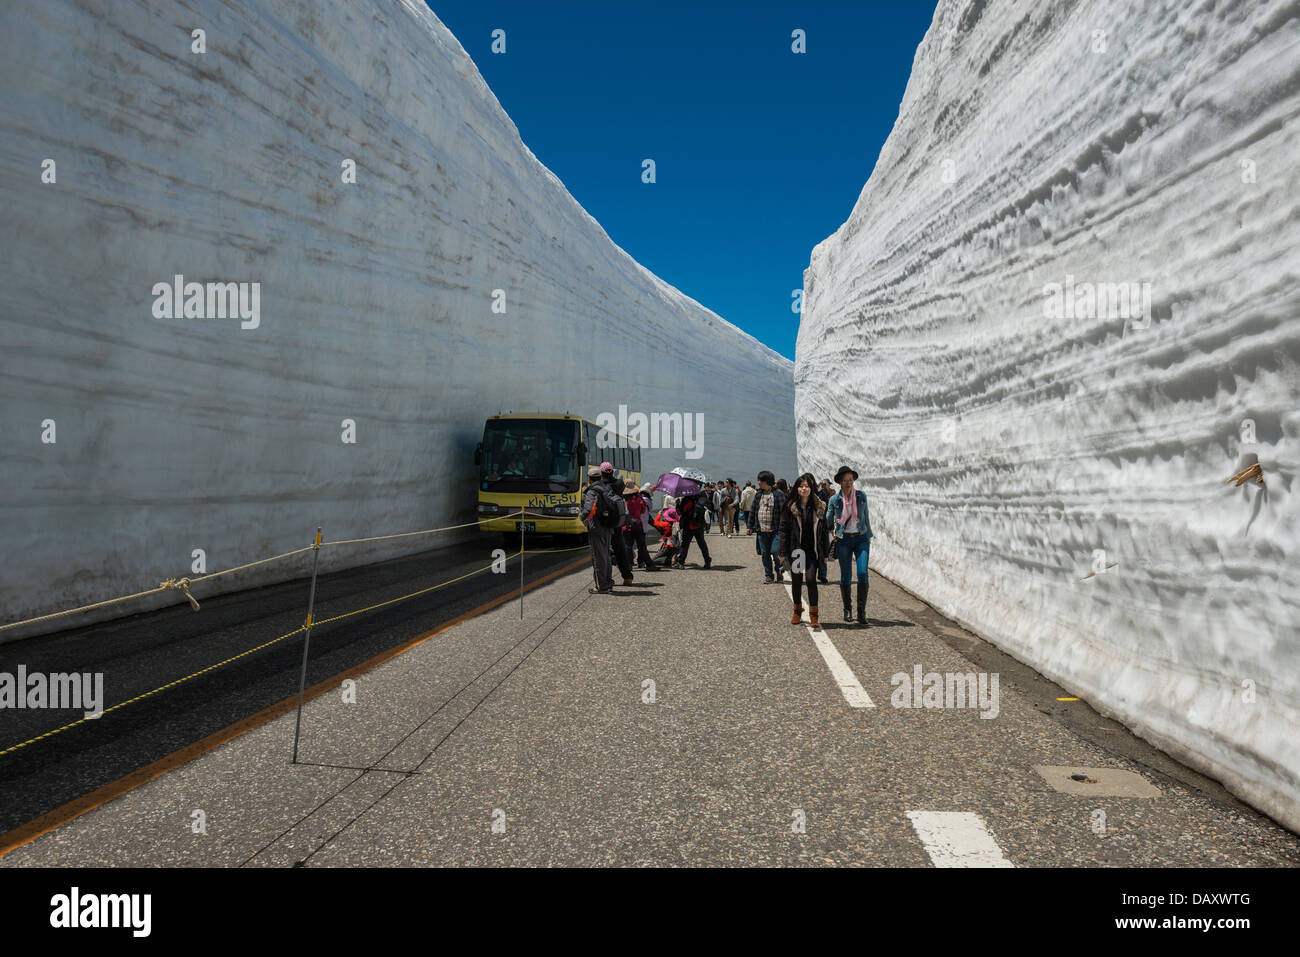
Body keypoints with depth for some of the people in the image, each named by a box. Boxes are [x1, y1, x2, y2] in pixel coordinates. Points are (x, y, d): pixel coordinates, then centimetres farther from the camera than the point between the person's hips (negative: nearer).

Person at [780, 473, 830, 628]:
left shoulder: (819, 506, 3)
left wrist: (825, 552, 4)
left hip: (812, 550, 0)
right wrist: (783, 552, -6)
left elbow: (824, 530, 7)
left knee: (811, 579, -10)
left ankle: (813, 616, -6)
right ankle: (797, 611, 28)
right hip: (795, 550, 0)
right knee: (796, 581, 10)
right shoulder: (790, 507, -2)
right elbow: (784, 529, -2)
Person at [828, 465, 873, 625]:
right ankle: (847, 610, 17)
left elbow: (866, 517, 13)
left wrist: (869, 537, 13)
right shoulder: (834, 500, 0)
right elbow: (828, 521, 11)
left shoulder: (862, 496, 4)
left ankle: (861, 611, -6)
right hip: (843, 540, -1)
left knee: (863, 573, -13)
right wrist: (829, 538, 9)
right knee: (845, 576, 1)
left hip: (861, 538, 1)